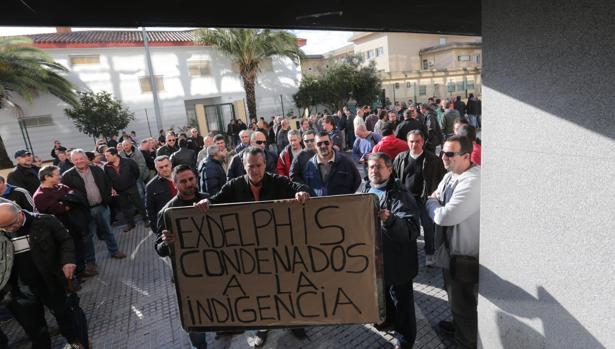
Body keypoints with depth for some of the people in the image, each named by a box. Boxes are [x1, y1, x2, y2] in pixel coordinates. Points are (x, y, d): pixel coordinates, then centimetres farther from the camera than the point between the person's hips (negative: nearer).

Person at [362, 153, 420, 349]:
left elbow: (412, 230, -32)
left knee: (400, 300, 11)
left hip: (396, 261, -7)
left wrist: (390, 220, -48)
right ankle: (387, 319, 52)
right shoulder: (367, 190, 2)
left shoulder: (399, 195, -21)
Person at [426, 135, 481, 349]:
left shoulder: (472, 182, -28)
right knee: (455, 295, 29)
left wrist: (432, 203, -12)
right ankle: (458, 326, 52)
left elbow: (444, 216, -31)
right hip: (450, 250, 9)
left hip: (464, 257, -9)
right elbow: (436, 206, 12)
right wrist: (436, 203, -10)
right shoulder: (450, 176, 3)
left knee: (464, 303, 12)